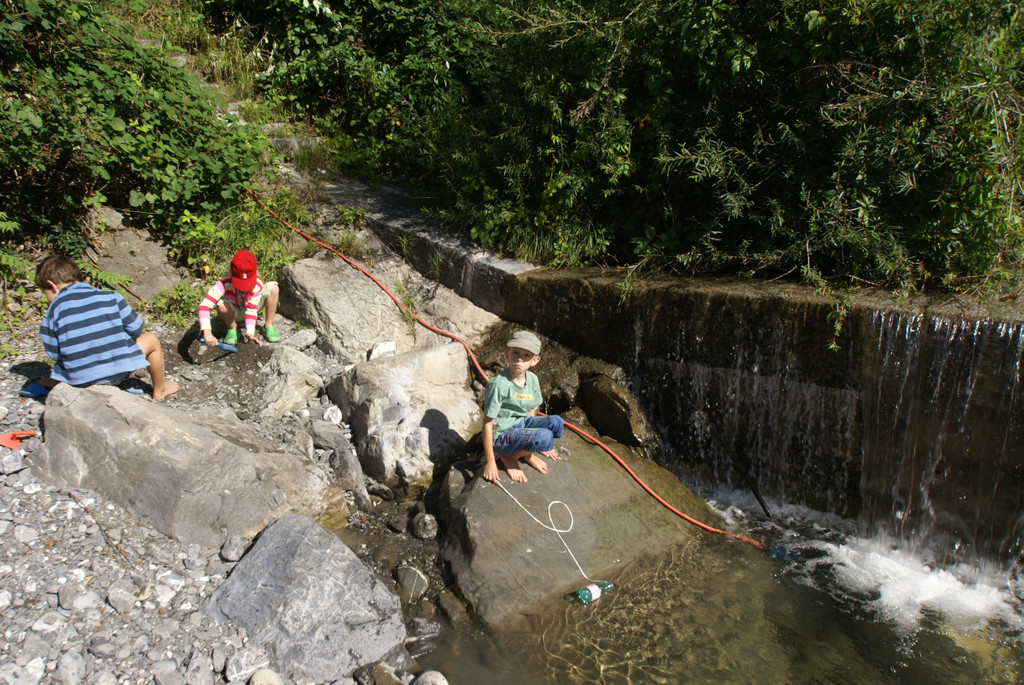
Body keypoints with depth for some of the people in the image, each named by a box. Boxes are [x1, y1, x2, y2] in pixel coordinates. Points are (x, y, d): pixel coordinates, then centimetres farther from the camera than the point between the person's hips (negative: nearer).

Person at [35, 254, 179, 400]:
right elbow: (136, 329, 2)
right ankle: (159, 390, 34)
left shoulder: (52, 312, -1)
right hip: (117, 372, -2)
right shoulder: (109, 297, -1)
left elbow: (54, 354, 0)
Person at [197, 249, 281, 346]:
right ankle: (233, 328, -5)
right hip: (234, 312, -1)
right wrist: (207, 333, -57)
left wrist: (250, 333, -45)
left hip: (252, 307, 1)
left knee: (272, 287, -26)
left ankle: (268, 326, -8)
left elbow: (251, 311, -30)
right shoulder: (224, 283, -36)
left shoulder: (257, 285, -31)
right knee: (221, 305, -38)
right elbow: (204, 305, -45)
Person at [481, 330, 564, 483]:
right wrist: (490, 462, -18)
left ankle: (526, 454, 8)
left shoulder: (532, 379, -2)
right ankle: (508, 457, -2)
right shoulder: (499, 384, -24)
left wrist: (536, 445, 15)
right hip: (501, 435, -7)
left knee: (556, 422, -14)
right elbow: (487, 424, -20)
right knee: (545, 436, -27)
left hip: (521, 424, 7)